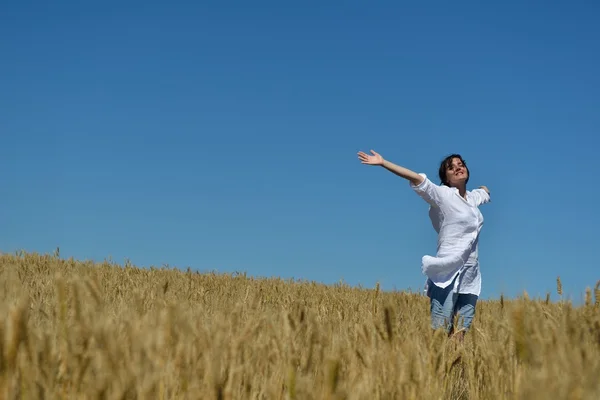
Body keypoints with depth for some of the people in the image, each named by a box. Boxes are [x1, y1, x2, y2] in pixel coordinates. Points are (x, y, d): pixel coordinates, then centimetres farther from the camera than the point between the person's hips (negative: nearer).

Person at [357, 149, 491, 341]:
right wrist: (383, 163, -23)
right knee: (440, 331, -11)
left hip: (471, 275, 5)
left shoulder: (474, 197, 15)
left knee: (461, 333, 2)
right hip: (448, 272, -5)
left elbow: (485, 190, 43)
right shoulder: (443, 195, -1)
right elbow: (417, 178, -15)